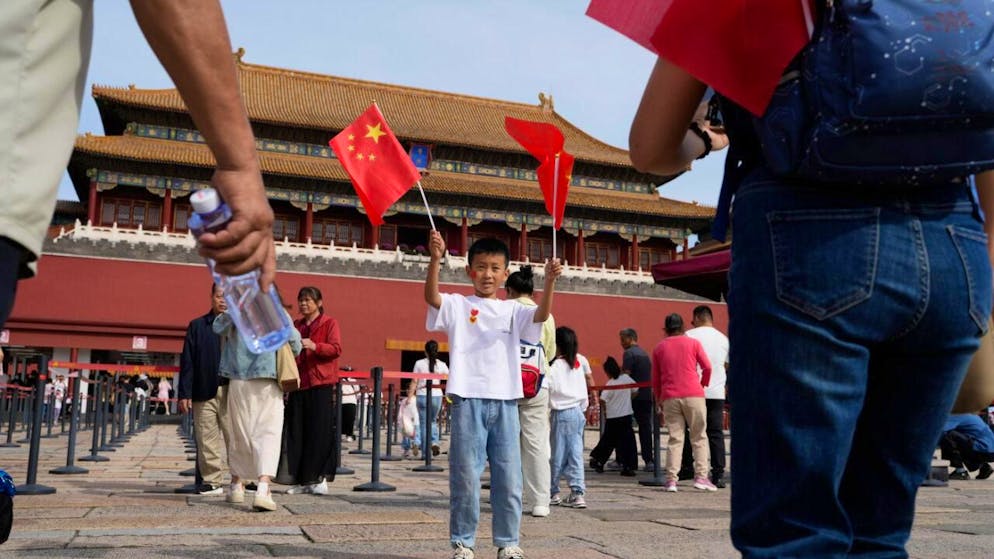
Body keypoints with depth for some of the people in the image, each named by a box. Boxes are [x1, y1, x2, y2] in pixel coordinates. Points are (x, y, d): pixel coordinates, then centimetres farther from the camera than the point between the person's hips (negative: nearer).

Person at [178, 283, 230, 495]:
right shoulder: (197, 326, 11)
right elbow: (187, 362, 8)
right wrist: (184, 393, 1)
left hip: (233, 392, -1)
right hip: (204, 393, 1)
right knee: (207, 440, 3)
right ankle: (212, 481, 11)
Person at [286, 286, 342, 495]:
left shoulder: (329, 323, 4)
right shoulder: (296, 325, 20)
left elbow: (336, 349, -9)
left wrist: (314, 346, -24)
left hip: (321, 383, -5)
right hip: (299, 383, 5)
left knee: (320, 431, -5)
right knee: (297, 432, 2)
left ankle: (319, 478, 2)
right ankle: (303, 480, 9)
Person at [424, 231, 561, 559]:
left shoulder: (512, 310, 11)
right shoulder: (458, 306, 4)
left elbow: (541, 315, -7)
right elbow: (431, 297, -15)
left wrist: (549, 282, -23)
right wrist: (435, 260, -30)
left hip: (505, 402, 3)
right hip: (468, 400, -2)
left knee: (509, 477, 7)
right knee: (465, 476, 3)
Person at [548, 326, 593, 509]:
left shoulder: (556, 367, -12)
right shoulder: (578, 365, 11)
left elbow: (547, 388, -18)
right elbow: (584, 391, 15)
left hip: (561, 413, -7)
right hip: (578, 412, 7)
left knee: (558, 455, 3)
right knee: (575, 454, 5)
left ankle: (553, 492, 13)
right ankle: (577, 492, 1)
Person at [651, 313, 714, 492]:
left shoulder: (659, 347, 11)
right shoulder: (693, 343, 5)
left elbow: (655, 378, 13)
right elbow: (707, 367, -2)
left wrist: (658, 399, 24)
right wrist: (703, 384, 16)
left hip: (669, 397, 2)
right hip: (693, 395, -2)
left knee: (674, 439, 5)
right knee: (699, 437, 5)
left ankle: (671, 479, -1)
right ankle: (701, 476, -1)